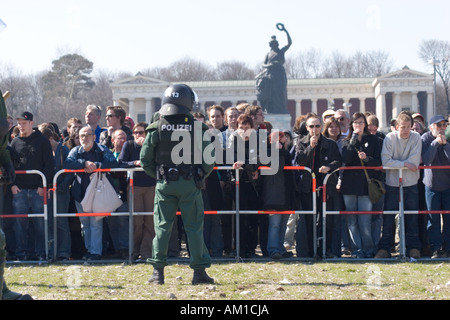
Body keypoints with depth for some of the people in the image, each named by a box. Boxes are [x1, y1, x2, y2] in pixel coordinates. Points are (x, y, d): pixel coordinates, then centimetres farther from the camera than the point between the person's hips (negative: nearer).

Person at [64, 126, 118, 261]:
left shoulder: (102, 150, 1)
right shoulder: (76, 151, 7)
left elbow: (113, 163, -14)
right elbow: (67, 163, -12)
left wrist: (96, 165, -22)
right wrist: (85, 163, -22)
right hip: (80, 193, 4)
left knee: (96, 223, -9)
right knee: (84, 223, 11)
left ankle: (96, 251, -7)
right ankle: (89, 249, 21)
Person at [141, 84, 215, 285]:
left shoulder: (156, 128, -2)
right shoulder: (197, 128, -6)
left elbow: (145, 159, 0)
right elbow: (210, 158, -6)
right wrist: (200, 176, 9)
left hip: (164, 185, 1)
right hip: (190, 185, -1)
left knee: (162, 227, 8)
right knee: (194, 227, 4)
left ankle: (158, 271, 7)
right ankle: (199, 271, 5)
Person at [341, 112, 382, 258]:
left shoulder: (372, 140, 8)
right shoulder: (347, 141, 11)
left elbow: (378, 162, 4)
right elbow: (345, 160, -7)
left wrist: (366, 158, -14)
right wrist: (353, 141, -12)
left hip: (365, 184, -2)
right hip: (349, 184, 2)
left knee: (365, 221, -6)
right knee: (352, 220, 1)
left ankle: (368, 249, 5)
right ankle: (357, 250, 6)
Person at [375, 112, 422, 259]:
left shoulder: (416, 138, -3)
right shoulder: (389, 138, -6)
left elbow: (415, 162, -11)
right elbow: (386, 161, -14)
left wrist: (397, 164, -10)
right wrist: (405, 164, -16)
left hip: (411, 184, 1)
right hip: (392, 183, -1)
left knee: (412, 217, 3)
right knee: (388, 217, 1)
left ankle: (413, 247, 12)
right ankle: (385, 248, 6)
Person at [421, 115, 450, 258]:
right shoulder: (426, 138, -6)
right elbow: (426, 160, -18)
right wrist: (436, 143, -23)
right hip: (431, 183, -2)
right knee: (433, 218, -1)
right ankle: (436, 248, 2)